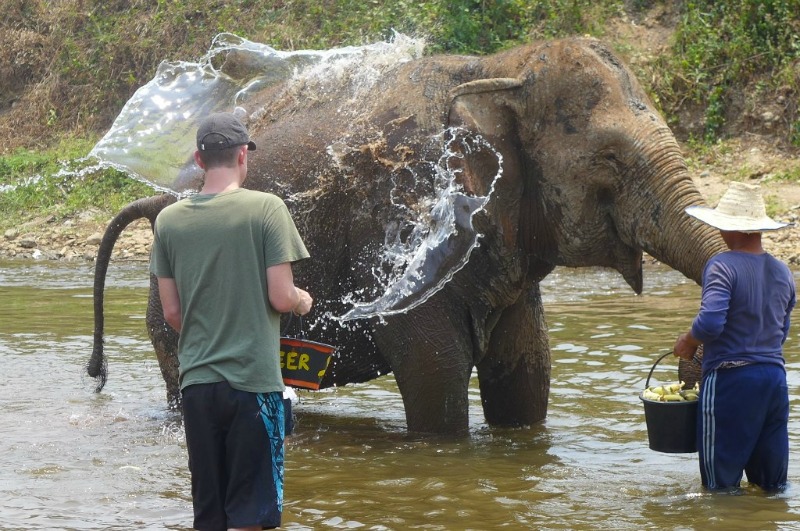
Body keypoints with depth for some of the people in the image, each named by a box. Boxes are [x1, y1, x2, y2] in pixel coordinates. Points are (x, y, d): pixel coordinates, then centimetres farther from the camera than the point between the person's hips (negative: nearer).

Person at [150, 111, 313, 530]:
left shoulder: (169, 219, 4)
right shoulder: (266, 208, -7)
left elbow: (171, 312, 7)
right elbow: (280, 297, -10)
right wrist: (303, 300, 12)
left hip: (196, 381, 4)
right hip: (253, 381, -4)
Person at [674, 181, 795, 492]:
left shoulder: (722, 267, -13)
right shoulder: (782, 272, 10)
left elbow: (710, 322, -24)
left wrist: (687, 343, -5)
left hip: (730, 379, -7)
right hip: (775, 376, 7)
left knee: (721, 482, 1)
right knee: (774, 484, 14)